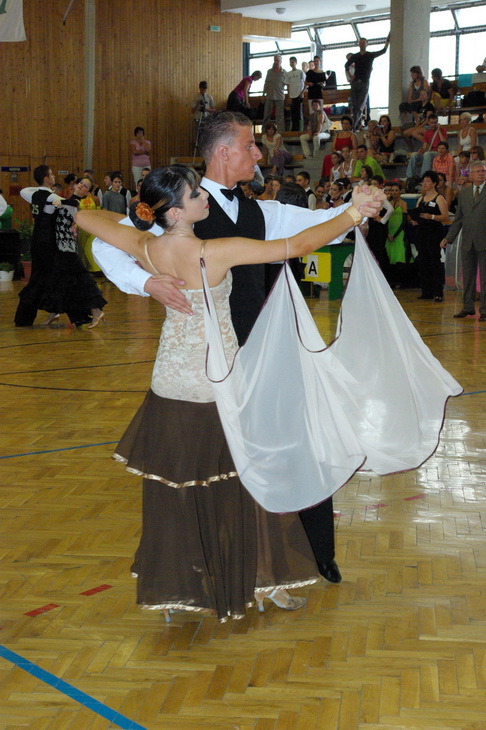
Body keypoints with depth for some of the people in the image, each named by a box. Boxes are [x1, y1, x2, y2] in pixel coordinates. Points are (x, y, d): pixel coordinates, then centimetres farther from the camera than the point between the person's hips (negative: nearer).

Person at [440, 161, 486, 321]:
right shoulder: (464, 192, 12)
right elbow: (459, 218, 16)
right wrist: (448, 238, 10)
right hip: (467, 242, 5)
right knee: (468, 276, 12)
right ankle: (468, 307, 22)